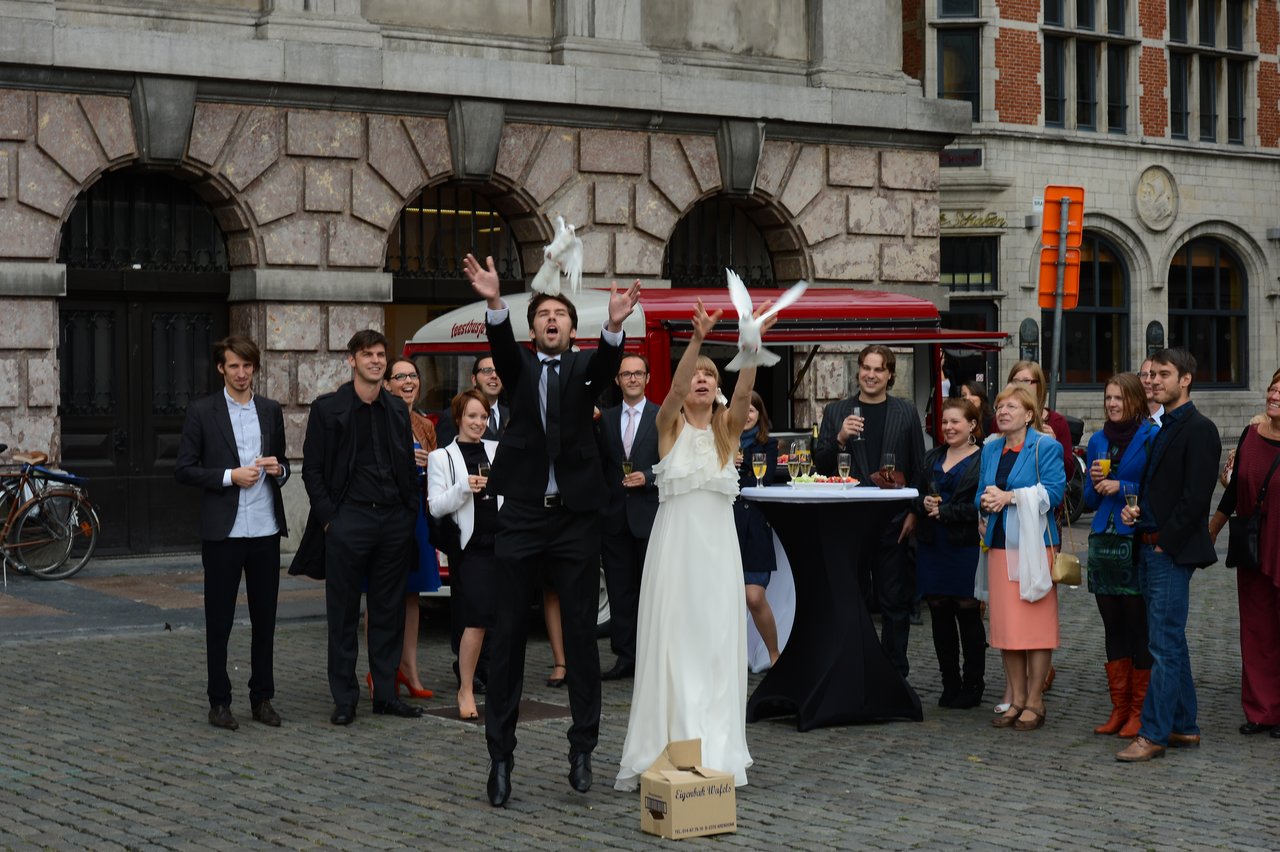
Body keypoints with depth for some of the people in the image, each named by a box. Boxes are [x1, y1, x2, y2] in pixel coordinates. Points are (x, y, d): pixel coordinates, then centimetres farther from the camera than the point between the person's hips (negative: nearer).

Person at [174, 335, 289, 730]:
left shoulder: (271, 410, 11)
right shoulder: (202, 412, -2)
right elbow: (183, 469, -4)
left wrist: (278, 469, -3)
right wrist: (230, 477, -15)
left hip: (265, 530, 4)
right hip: (223, 532, -4)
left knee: (265, 620, 8)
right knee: (218, 622, 3)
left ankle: (262, 698, 17)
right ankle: (219, 702, 11)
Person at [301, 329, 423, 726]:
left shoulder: (397, 410, 13)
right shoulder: (328, 408, 0)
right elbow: (312, 469, 0)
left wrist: (410, 513, 8)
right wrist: (327, 516, -8)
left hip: (394, 520, 4)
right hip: (349, 519, -4)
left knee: (389, 611, 8)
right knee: (344, 614, 1)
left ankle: (386, 693, 15)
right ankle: (344, 698, 6)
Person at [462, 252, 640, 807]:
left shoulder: (583, 369, 9)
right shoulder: (520, 368, 9)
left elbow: (607, 364, -14)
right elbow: (501, 347, -13)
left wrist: (615, 324, -37)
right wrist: (494, 303, -35)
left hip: (575, 517, 0)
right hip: (521, 517, 0)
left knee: (581, 632, 3)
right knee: (508, 633, 1)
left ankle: (582, 748, 14)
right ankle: (500, 756, 8)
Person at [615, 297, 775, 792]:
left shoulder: (728, 426, 9)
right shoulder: (670, 424, 4)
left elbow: (744, 390, -10)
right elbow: (675, 387, -16)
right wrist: (697, 339, -31)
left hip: (718, 544, 2)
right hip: (675, 541, -2)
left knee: (717, 644, 3)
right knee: (672, 643, -1)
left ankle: (716, 753, 7)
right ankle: (667, 751, 4)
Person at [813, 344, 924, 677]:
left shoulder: (906, 413, 7)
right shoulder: (836, 412, 7)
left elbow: (919, 468, 7)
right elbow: (821, 465, 4)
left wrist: (914, 512, -3)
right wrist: (840, 439, -14)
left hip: (893, 521, 0)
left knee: (894, 600, 3)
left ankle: (895, 672, 10)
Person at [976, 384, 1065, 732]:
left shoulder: (1046, 447, -3)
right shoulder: (990, 449, 16)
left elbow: (1053, 492, -13)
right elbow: (981, 492, 19)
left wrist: (1010, 497, -17)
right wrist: (986, 502, -4)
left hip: (1034, 544, -6)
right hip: (1000, 545, 6)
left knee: (1035, 623, -3)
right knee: (1005, 624, 6)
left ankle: (1035, 701, 3)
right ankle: (1017, 699, 14)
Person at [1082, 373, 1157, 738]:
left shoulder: (1151, 437, -4)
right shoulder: (1098, 440, 14)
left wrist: (1122, 487, -12)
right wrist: (1095, 482, -2)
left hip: (1137, 541, -6)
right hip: (1104, 541, 6)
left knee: (1139, 626, -3)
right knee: (1113, 626, 9)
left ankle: (1139, 711, 4)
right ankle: (1119, 708, 15)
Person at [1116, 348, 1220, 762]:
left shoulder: (1198, 429, -11)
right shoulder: (1163, 429, 18)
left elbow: (1196, 496, -17)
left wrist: (1166, 542, -15)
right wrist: (1132, 509, 5)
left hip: (1172, 552, -10)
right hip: (1150, 550, 10)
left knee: (1165, 645, -8)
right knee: (1171, 642, 13)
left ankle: (1153, 734, -6)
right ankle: (1184, 727, 20)